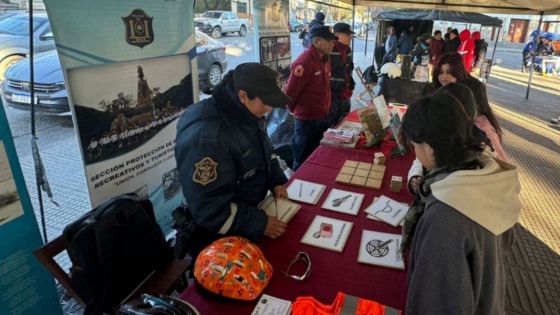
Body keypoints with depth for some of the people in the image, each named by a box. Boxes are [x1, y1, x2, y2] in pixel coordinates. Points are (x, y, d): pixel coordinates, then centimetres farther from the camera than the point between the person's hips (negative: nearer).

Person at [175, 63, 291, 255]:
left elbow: (262, 154, 13)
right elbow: (210, 210, -31)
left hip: (251, 210, 8)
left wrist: (276, 181, -2)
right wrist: (260, 223, -27)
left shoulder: (247, 114, -6)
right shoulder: (205, 139, -35)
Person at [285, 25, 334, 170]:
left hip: (323, 117, 8)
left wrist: (325, 108, 16)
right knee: (303, 161, 8)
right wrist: (296, 111, -2)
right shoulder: (304, 62, -22)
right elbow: (290, 91, -19)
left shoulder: (326, 58, 6)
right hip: (306, 119, -8)